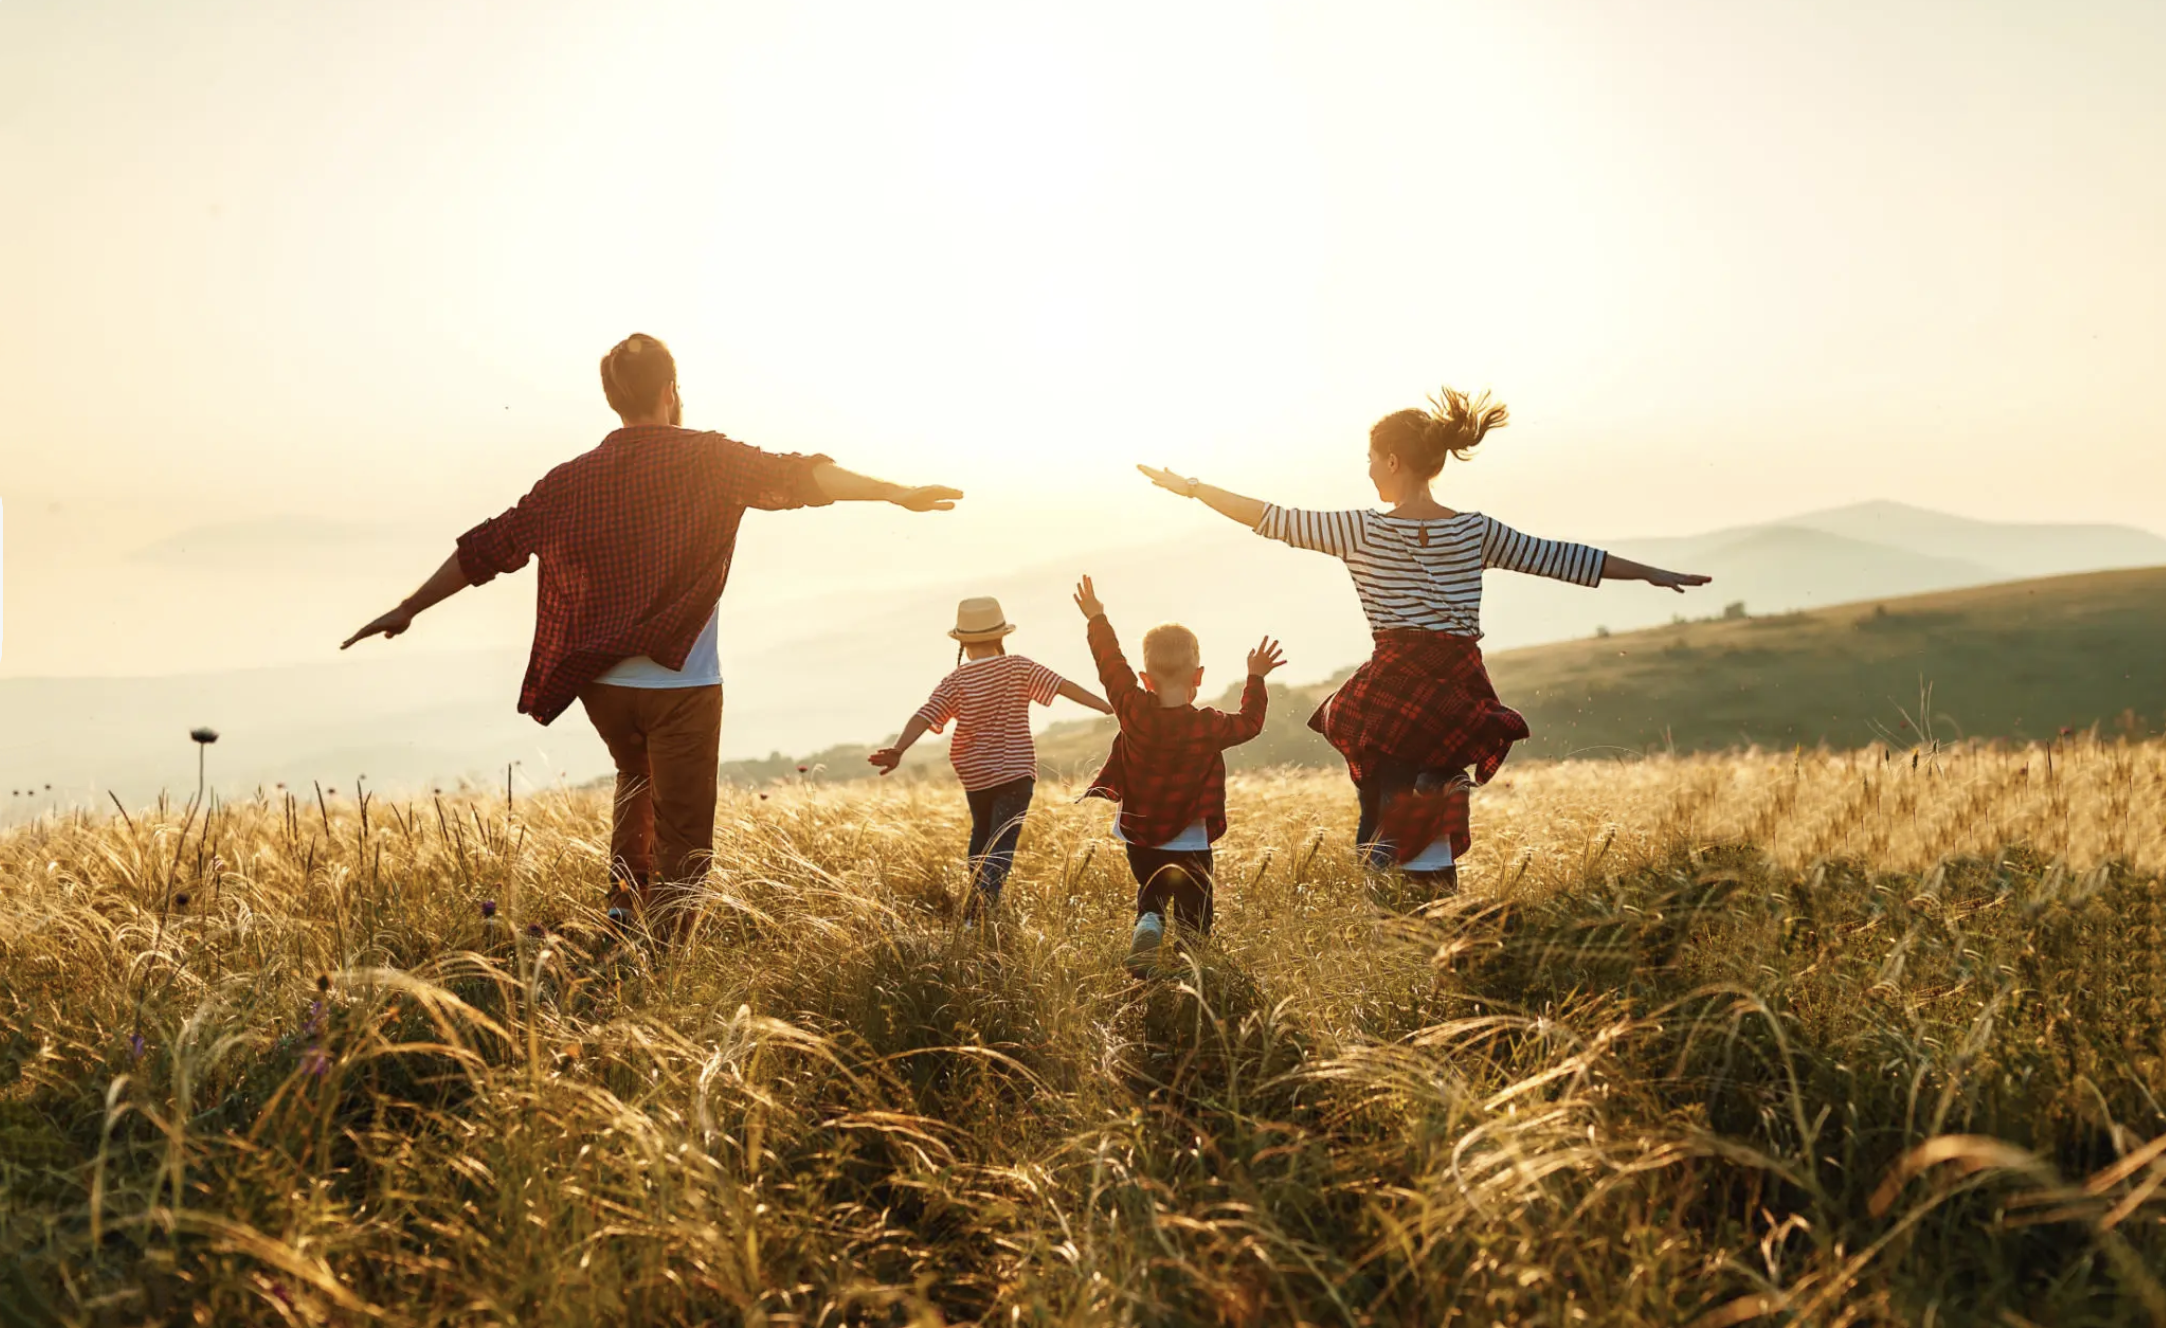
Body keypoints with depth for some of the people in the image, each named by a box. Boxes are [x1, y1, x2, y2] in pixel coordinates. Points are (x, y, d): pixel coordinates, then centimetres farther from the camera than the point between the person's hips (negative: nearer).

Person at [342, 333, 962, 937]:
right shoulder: (705, 458, -4)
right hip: (681, 683, -4)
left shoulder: (573, 479, 6)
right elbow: (796, 477, -15)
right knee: (681, 844, 1)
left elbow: (488, 547, 10)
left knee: (637, 780, 32)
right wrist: (896, 493, -15)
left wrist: (408, 609, 18)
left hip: (602, 684, 5)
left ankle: (624, 902, 22)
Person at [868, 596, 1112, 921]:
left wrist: (897, 751, -24)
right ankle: (977, 917, -23)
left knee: (982, 835, 26)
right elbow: (1064, 686, -10)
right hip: (1016, 772, -2)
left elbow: (924, 717, -17)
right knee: (1001, 848, -6)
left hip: (975, 775, 2)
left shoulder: (955, 682, -6)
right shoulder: (1019, 667, -6)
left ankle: (977, 904, 33)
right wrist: (1109, 707, -9)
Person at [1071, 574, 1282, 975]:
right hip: (1189, 844, -2)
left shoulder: (1134, 712, -13)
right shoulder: (1210, 726, -15)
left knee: (1151, 896, 22)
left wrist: (1097, 619, 13)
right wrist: (1256, 679, 14)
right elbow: (1250, 722, 4)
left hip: (1139, 837, 2)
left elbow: (1112, 667, 1)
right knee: (1194, 917, 9)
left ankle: (1147, 927, -9)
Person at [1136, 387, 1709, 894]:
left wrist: (1191, 487, 12)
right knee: (1435, 845, 15)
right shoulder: (1476, 531, 5)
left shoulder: (1362, 531, -4)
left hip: (1394, 696, -3)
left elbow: (1272, 518, 1)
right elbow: (1560, 557, 10)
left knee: (1384, 834, 6)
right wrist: (1654, 574, 21)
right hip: (1459, 695, 4)